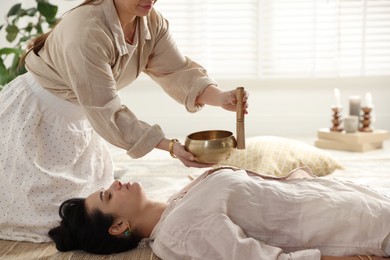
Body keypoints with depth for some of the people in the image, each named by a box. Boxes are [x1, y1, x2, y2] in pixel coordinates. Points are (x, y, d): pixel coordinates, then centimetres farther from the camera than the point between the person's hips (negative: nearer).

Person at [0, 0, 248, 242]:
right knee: (44, 216, -4)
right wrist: (170, 146, -35)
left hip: (77, 118, 8)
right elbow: (106, 111, -34)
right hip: (35, 117, -8)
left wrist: (220, 97, -31)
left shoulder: (152, 22, -11)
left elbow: (179, 71, -12)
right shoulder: (86, 30, -35)